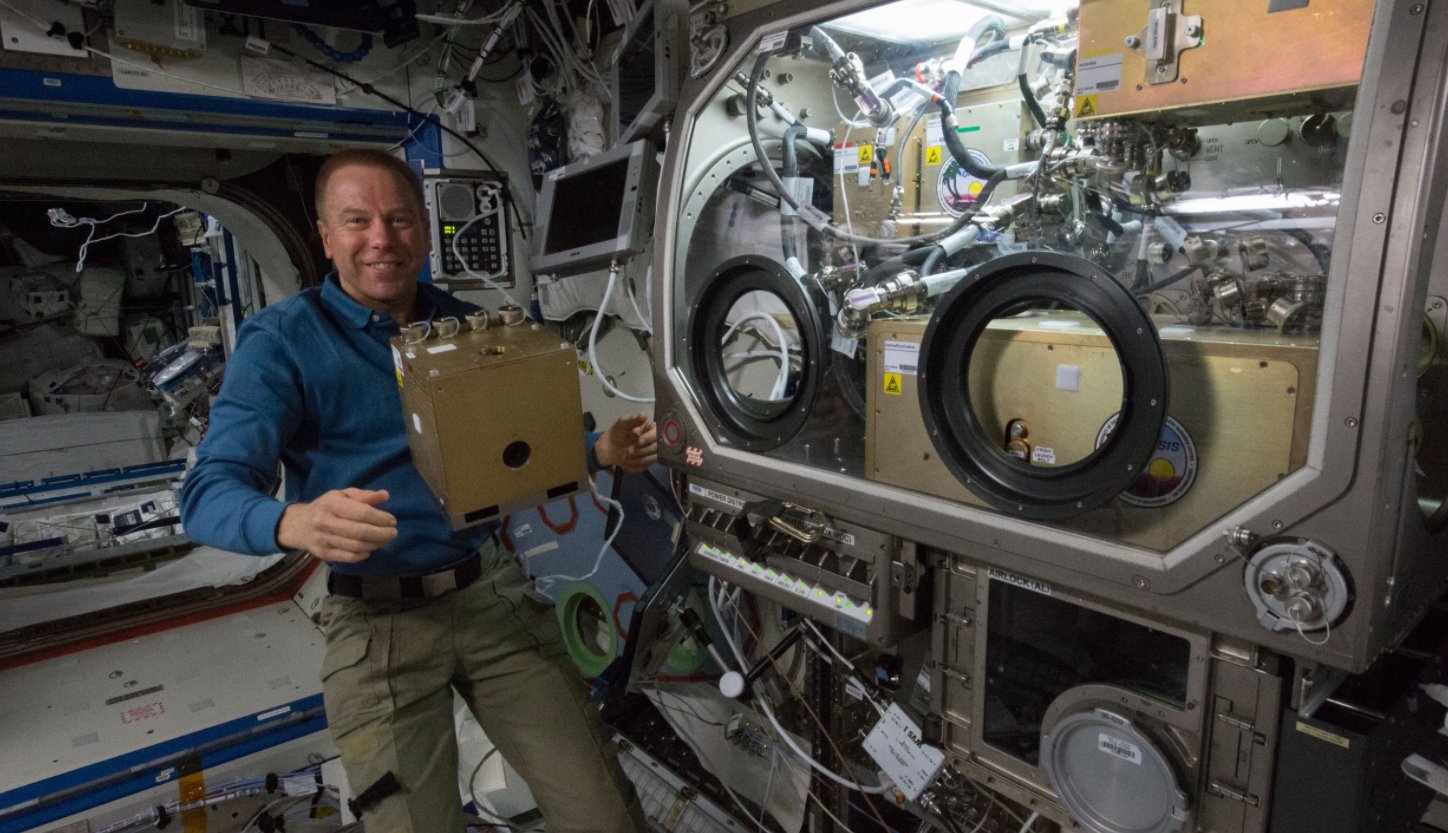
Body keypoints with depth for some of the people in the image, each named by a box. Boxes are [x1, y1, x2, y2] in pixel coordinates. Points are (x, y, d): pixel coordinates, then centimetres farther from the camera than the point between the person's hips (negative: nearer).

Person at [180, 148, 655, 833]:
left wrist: (601, 450, -6)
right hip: (379, 619, -2)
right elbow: (209, 494, -13)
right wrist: (295, 523, -35)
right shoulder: (281, 340, -5)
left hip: (493, 591, 3)